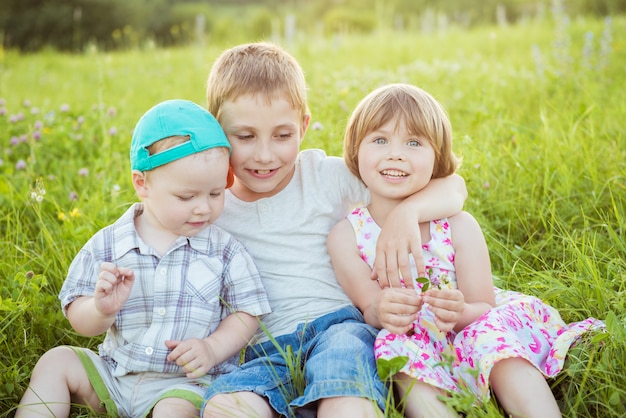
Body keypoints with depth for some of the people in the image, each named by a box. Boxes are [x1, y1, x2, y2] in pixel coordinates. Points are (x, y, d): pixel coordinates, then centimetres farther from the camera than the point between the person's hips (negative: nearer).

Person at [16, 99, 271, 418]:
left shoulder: (225, 249, -4)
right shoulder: (106, 246, -3)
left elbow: (247, 313, 0)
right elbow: (80, 320, 0)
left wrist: (213, 349, -18)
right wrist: (102, 310, -24)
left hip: (188, 381, -3)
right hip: (114, 375, 4)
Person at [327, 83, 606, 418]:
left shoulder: (459, 227, -10)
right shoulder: (346, 236, -9)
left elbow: (484, 308, -10)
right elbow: (369, 310, -10)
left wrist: (460, 312, -35)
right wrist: (380, 313, -36)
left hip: (469, 333, 1)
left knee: (496, 333, -32)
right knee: (394, 344, -32)